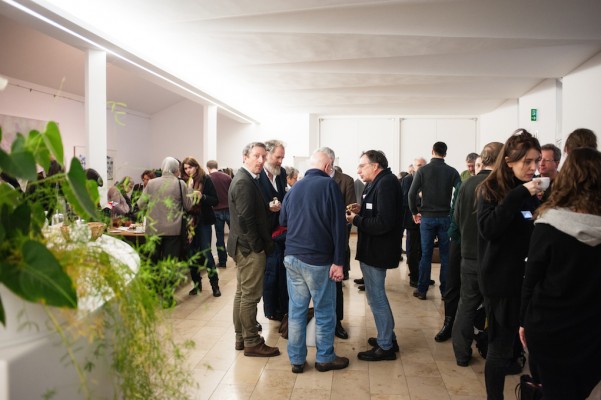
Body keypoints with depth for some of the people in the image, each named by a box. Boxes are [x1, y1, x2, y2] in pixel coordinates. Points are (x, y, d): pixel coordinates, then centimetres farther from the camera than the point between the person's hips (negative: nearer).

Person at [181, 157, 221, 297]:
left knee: (206, 253, -4)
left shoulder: (206, 180, -4)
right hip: (189, 222, 3)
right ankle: (196, 283, 21)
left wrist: (202, 196, -20)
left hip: (203, 221, -3)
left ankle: (215, 284, 7)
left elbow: (215, 201, -5)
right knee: (191, 253, 8)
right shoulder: (183, 182, 3)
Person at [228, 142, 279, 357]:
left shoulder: (245, 179, 14)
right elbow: (246, 219, -22)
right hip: (250, 248, -11)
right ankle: (252, 343, 10)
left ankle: (241, 337, 28)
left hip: (244, 247, 11)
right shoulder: (244, 182, -18)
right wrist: (258, 247, -17)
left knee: (242, 293, 17)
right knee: (250, 296, -1)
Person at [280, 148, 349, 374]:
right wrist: (338, 262, -11)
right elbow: (338, 226, -13)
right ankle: (324, 358, 21)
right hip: (317, 259, -5)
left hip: (292, 256, 6)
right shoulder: (328, 184, -8)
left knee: (296, 309, 11)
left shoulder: (295, 187, 8)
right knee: (324, 311, 9)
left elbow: (283, 221, 17)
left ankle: (297, 360, 19)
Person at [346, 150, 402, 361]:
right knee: (377, 296, 20)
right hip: (372, 249, 11)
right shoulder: (379, 183, 13)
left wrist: (355, 220, -18)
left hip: (376, 251, -11)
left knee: (376, 298, 0)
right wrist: (361, 211, 2)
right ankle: (388, 337, 33)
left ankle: (385, 346, 13)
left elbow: (383, 223, -28)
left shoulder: (385, 184, -20)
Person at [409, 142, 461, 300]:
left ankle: (421, 290, 10)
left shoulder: (422, 170, -2)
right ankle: (445, 290, 12)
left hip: (427, 217, 0)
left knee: (426, 254, 6)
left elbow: (412, 193, -9)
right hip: (446, 217, 0)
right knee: (446, 254, 7)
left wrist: (414, 212, 3)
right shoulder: (452, 171, -1)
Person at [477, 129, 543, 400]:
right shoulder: (492, 189, -6)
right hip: (502, 281, -4)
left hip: (530, 279, 5)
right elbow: (488, 228, -22)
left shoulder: (532, 190, 7)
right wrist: (519, 195, -25)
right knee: (501, 348, 4)